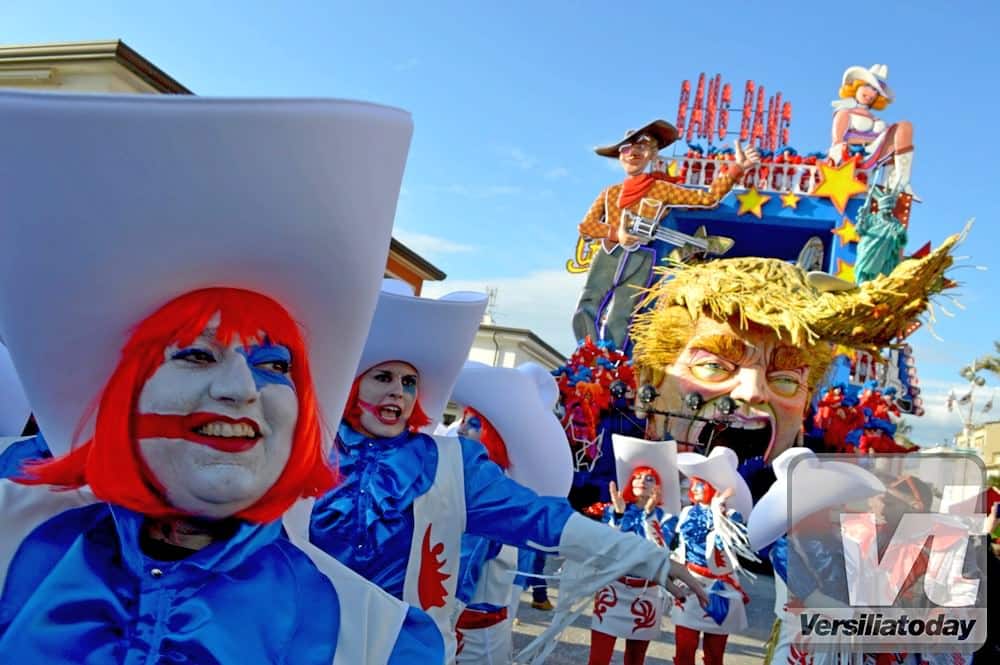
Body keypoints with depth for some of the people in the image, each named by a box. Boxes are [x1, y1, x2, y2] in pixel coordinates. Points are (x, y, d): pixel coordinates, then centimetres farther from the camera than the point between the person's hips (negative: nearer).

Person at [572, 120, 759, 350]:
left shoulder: (661, 189, 11)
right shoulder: (610, 192, 16)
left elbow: (708, 197, 8)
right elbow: (586, 225, 7)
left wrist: (737, 168, 0)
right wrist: (615, 233, -11)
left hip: (640, 261, -2)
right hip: (608, 256, 2)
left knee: (618, 322, -4)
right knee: (584, 312, -11)